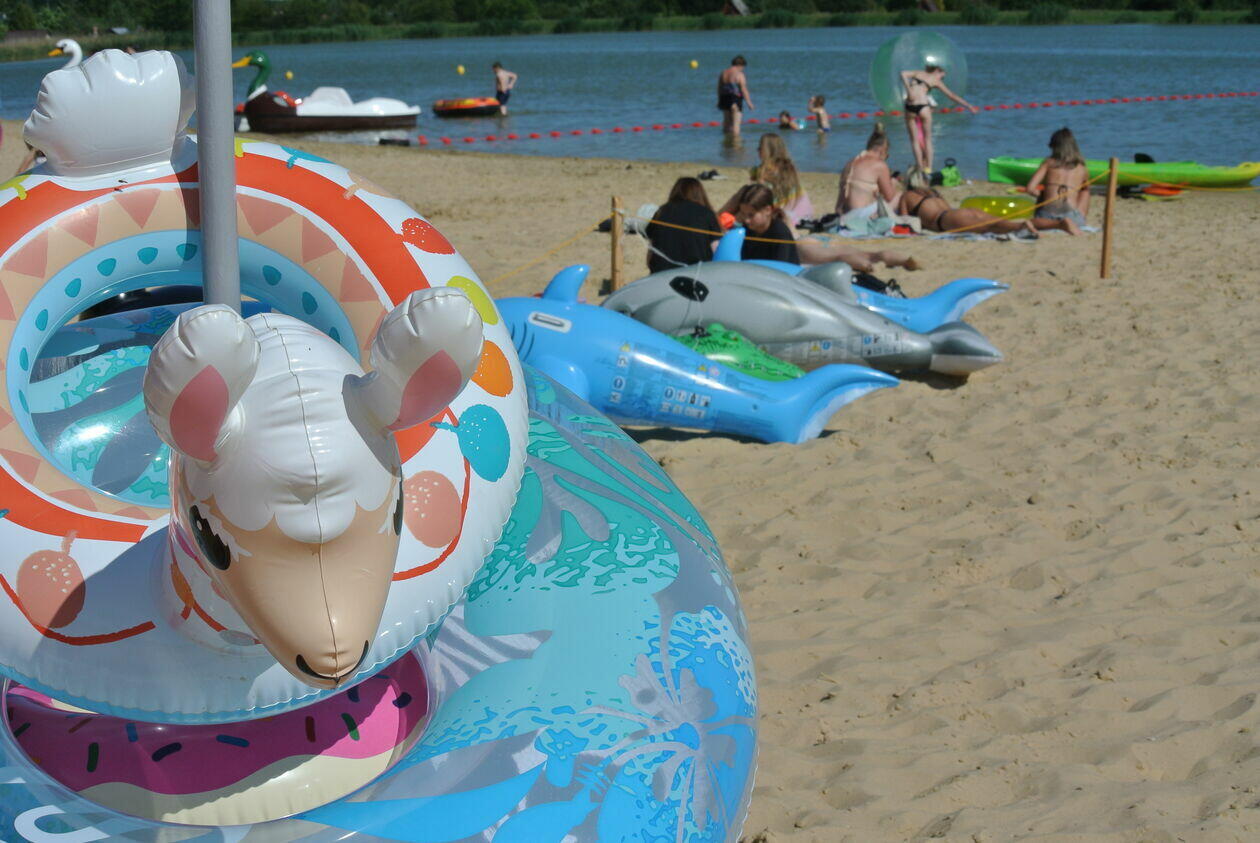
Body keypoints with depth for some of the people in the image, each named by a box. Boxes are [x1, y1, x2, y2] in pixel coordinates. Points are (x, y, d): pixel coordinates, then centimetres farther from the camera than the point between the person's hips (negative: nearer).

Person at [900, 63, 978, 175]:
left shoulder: (918, 73, 21)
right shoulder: (936, 81, 14)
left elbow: (903, 74, 4)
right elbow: (952, 96, 19)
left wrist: (908, 89, -2)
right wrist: (969, 106, 26)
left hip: (910, 107, 2)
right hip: (923, 106, -2)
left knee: (914, 140, 11)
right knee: (927, 138, 13)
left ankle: (920, 168, 4)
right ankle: (928, 169, 9)